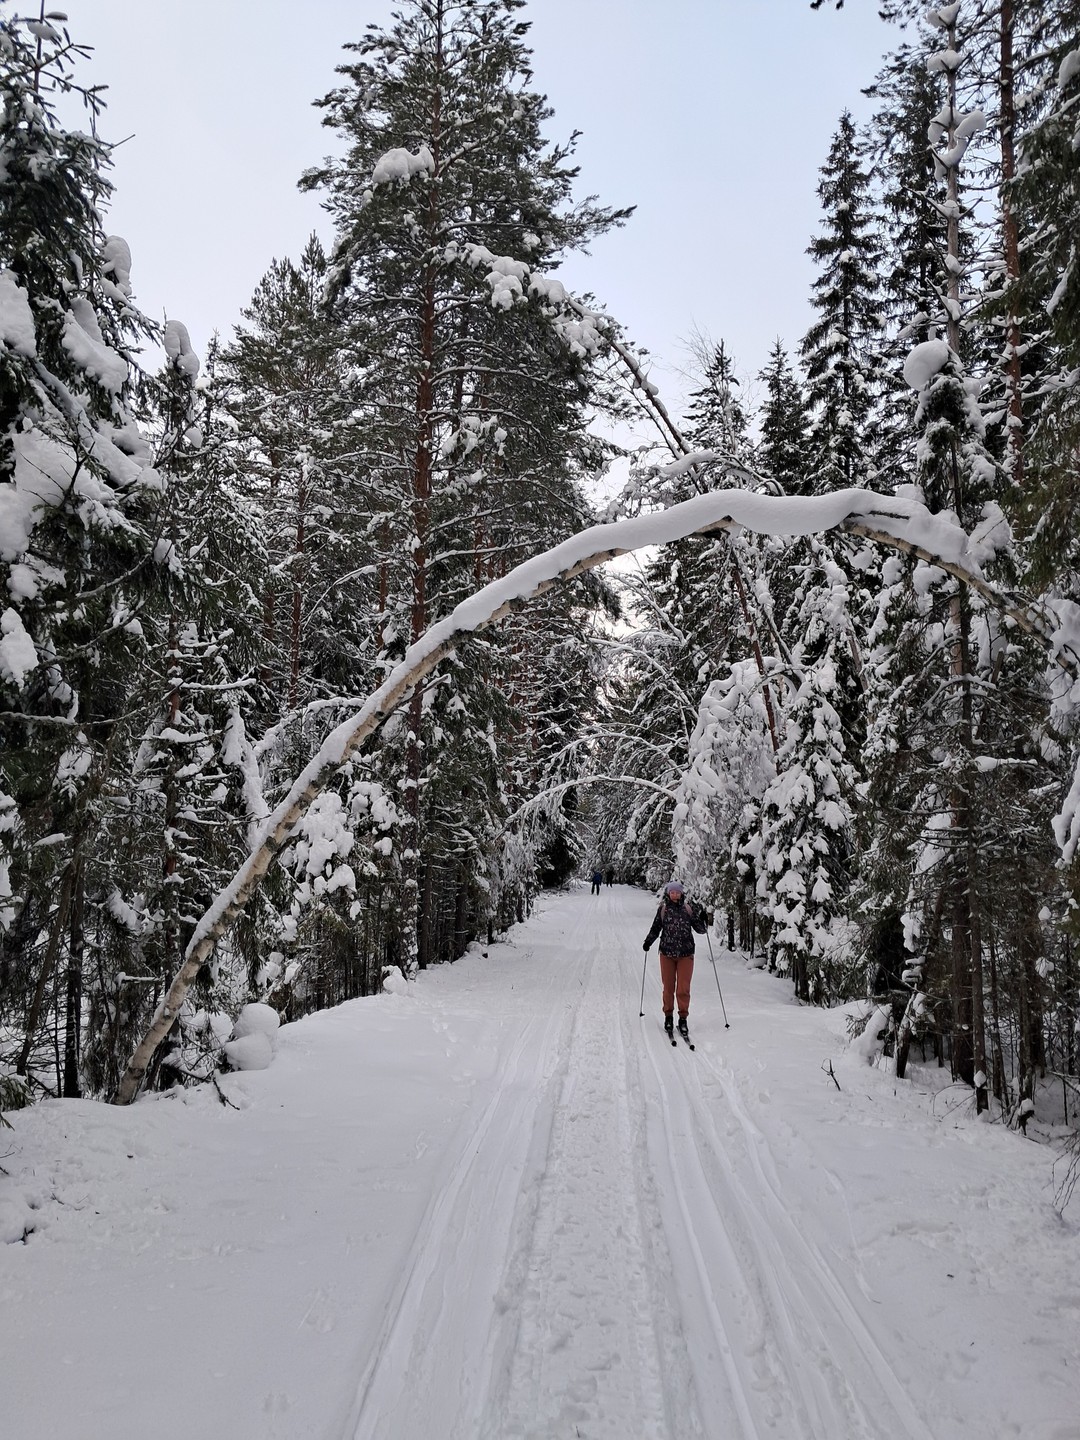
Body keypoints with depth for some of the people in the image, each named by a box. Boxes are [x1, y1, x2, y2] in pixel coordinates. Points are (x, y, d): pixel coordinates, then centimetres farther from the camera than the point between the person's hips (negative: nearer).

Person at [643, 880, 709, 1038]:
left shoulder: (689, 907, -2)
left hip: (685, 954, -1)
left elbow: (700, 929, 3)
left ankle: (683, 1019, 9)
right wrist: (648, 942, 2)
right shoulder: (663, 908, 1)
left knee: (683, 989, -2)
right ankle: (668, 1016, 22)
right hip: (667, 953, 1)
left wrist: (703, 919, -15)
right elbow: (656, 928, 13)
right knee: (668, 988, 9)